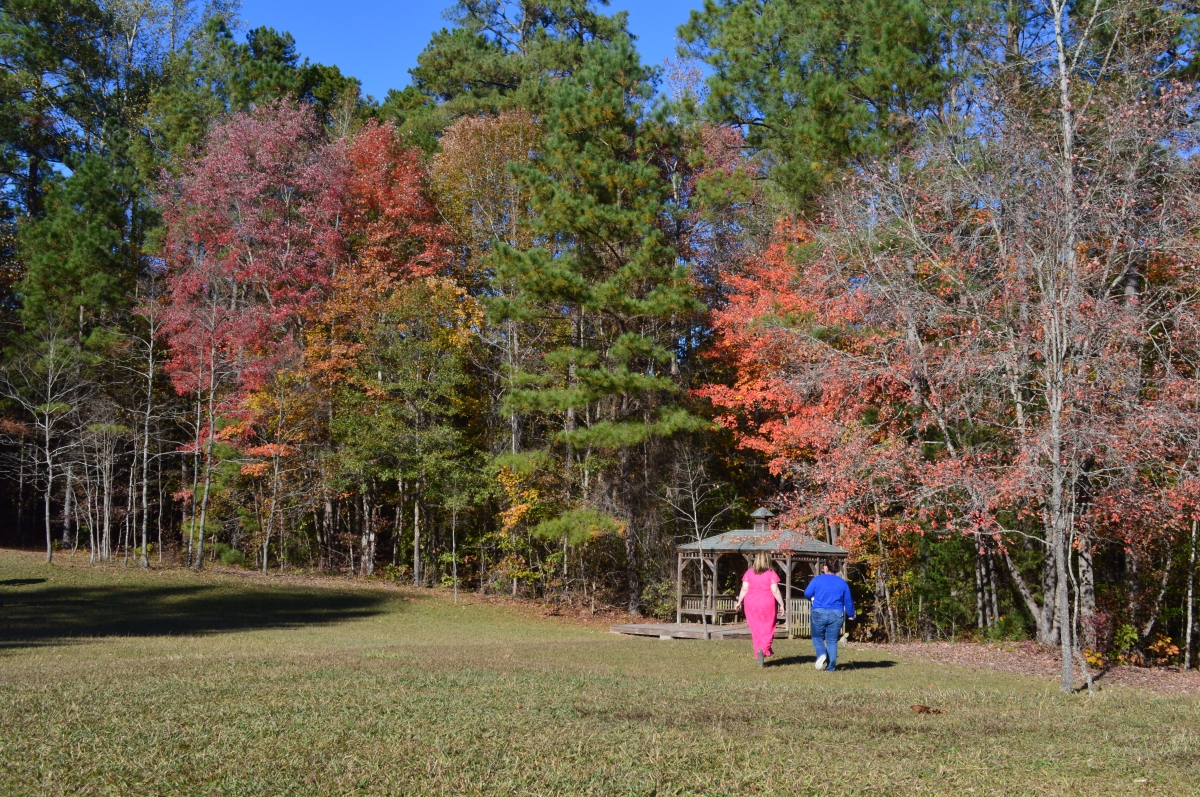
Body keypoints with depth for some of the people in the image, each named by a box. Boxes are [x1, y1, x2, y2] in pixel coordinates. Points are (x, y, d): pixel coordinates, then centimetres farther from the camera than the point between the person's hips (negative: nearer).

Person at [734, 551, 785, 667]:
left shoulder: (749, 573, 3)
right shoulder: (771, 573, -4)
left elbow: (744, 589, 1)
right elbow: (775, 590, -8)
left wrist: (739, 602, 12)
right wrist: (781, 604, -2)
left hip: (752, 604, 2)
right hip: (767, 605, -2)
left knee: (756, 631, 10)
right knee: (768, 630, 6)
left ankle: (759, 656, 11)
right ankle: (763, 649, -18)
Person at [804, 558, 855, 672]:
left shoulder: (817, 579, -1)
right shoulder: (842, 582, 7)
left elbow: (807, 594, 0)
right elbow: (848, 601, 11)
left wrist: (814, 599, 22)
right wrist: (850, 615, 23)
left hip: (819, 613, -2)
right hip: (836, 615, 2)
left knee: (817, 637, 14)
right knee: (832, 641, 7)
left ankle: (821, 654, -13)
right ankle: (830, 667, 3)